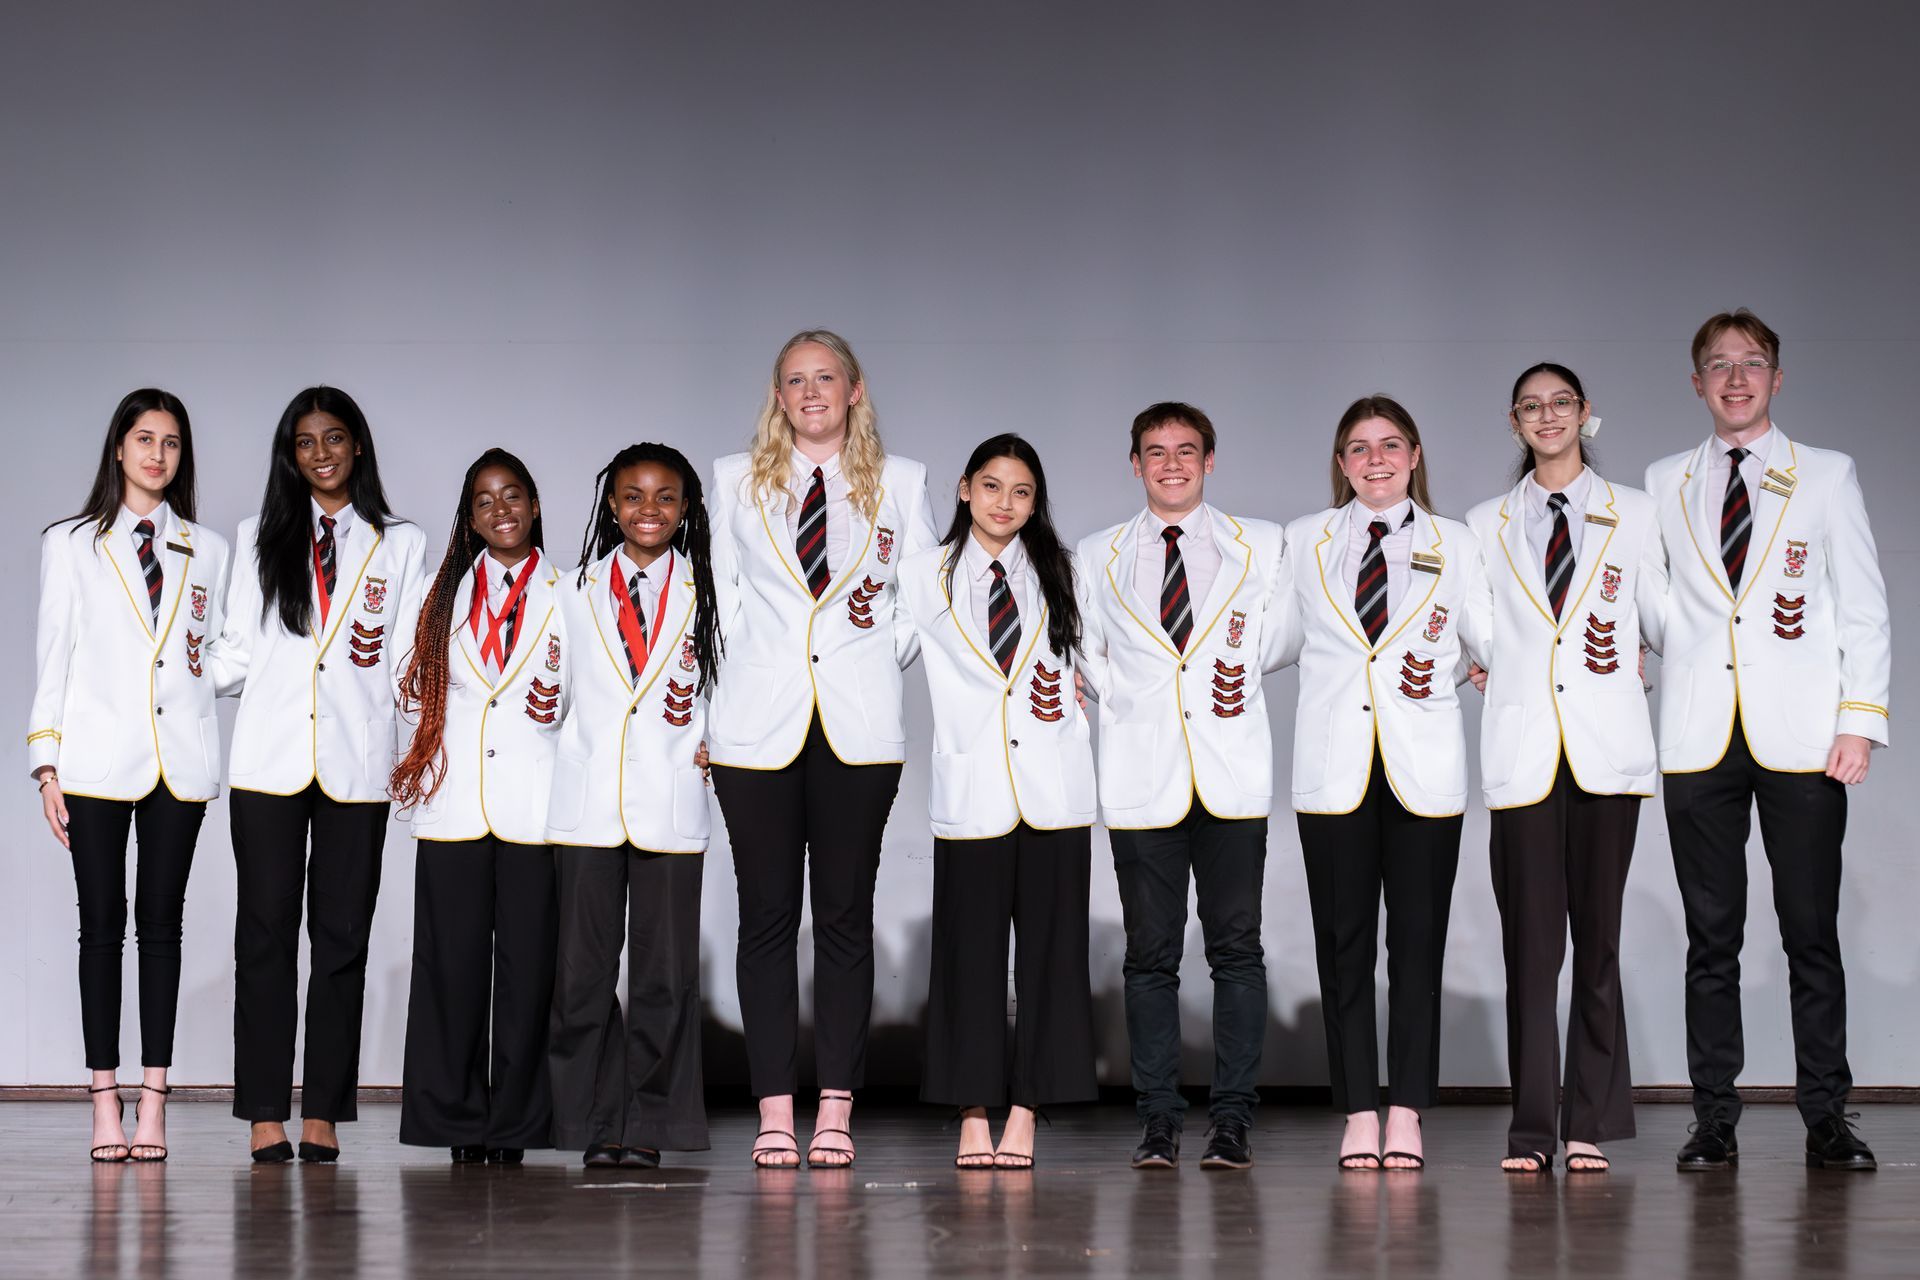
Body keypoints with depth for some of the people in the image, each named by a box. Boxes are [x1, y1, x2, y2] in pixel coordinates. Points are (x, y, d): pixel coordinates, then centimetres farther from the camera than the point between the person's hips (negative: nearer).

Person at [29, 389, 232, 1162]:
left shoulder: (206, 551, 14)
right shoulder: (70, 544, 9)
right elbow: (53, 654, 5)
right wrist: (46, 764, -1)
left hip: (181, 758, 2)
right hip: (98, 757, -2)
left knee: (163, 920, 2)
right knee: (102, 923, -2)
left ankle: (153, 1099, 3)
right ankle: (105, 1101, 0)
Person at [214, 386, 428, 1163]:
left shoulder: (401, 545, 14)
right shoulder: (261, 539, 14)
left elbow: (409, 657, 11)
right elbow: (237, 651, 12)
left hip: (356, 765, 0)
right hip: (269, 759, 0)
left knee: (342, 936, -1)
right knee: (266, 931, -2)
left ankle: (323, 1114, 2)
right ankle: (265, 1114, -1)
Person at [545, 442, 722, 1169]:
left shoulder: (707, 594, 8)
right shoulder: (578, 591, 12)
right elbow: (558, 694, 16)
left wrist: (703, 731, -6)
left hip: (671, 806, -1)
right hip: (587, 804, 1)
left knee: (665, 972, 0)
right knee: (582, 973, 0)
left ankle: (649, 1124, 9)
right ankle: (598, 1124, 9)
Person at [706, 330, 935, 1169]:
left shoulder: (900, 483, 11)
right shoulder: (736, 480, 12)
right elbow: (719, 596, 11)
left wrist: (886, 645, -2)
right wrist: (731, 685, 1)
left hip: (858, 725, 0)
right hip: (759, 722, 0)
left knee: (846, 913, 0)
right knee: (767, 915, 0)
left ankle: (835, 1113, 3)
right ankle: (774, 1113, 2)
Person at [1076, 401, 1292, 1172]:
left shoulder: (1260, 548, 11)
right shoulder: (1097, 558, 14)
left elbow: (1279, 641, 16)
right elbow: (1088, 661, 16)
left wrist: (1241, 666, -1)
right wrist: (1127, 705, 1)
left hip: (1233, 776, -1)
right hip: (1143, 780, 1)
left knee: (1236, 946, -3)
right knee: (1150, 954, 0)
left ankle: (1232, 1120, 2)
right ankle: (1158, 1120, 6)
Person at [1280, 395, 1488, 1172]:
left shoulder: (1454, 546, 10)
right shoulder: (1303, 543, 12)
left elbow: (1491, 641, 12)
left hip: (1424, 767, 0)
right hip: (1335, 766, 1)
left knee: (1418, 940, -1)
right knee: (1344, 940, 1)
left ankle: (1407, 1115, 3)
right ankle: (1359, 1114, 5)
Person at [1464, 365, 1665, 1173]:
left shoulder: (1633, 515, 12)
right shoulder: (1486, 526, 14)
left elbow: (1660, 617, 11)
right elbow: (1477, 629, 15)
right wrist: (1477, 662, 0)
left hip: (1605, 747, 0)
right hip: (1523, 750, 0)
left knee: (1598, 939, 0)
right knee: (1530, 943, -4)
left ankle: (1590, 1125, 4)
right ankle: (1532, 1128, -1)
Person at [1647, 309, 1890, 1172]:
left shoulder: (1827, 477, 10)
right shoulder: (1664, 485, 14)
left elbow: (1864, 608, 6)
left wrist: (1860, 721, -3)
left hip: (1800, 736, -1)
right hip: (1700, 737, 1)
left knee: (1812, 933, -1)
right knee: (1711, 938, 2)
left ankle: (1826, 1119, 5)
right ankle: (1715, 1119, 6)